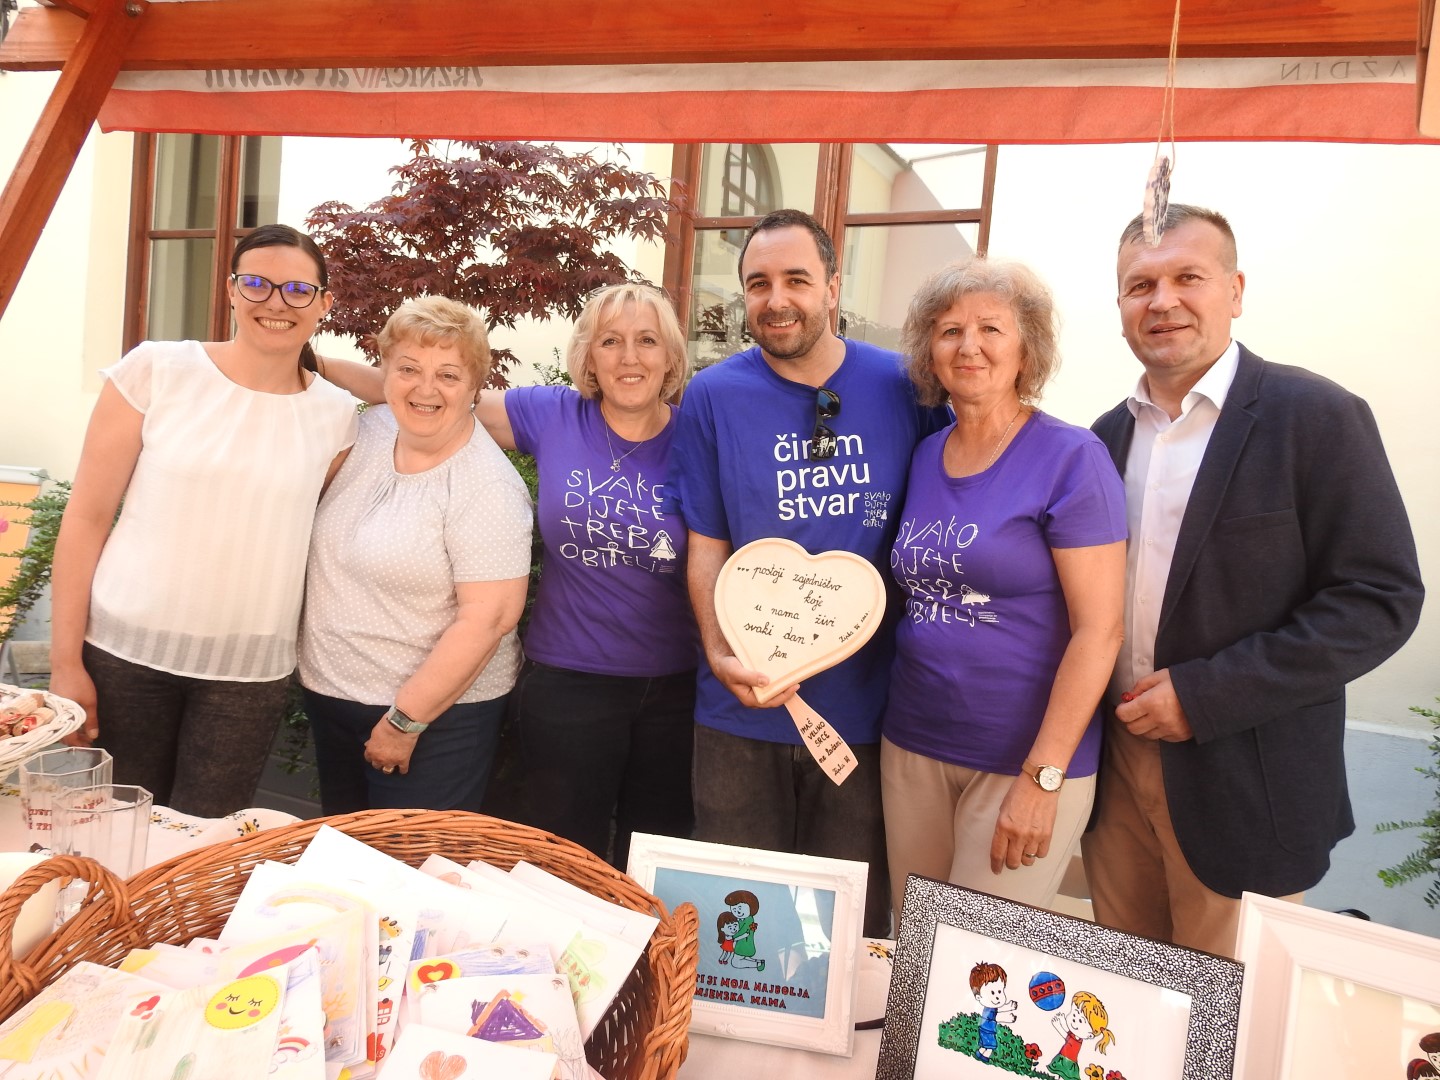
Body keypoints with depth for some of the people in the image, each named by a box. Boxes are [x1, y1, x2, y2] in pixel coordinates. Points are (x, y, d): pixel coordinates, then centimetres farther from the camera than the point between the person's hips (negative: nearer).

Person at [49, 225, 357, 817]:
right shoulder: (155, 370, -5)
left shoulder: (335, 413, 0)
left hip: (249, 675, 1)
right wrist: (66, 661, -4)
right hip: (125, 651, -1)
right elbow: (86, 516, -3)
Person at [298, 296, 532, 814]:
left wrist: (405, 721, -19)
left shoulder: (487, 487, -22)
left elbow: (490, 616, -24)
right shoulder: (370, 429, -1)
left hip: (436, 713, -7)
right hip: (329, 694, 7)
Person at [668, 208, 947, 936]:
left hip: (866, 704, 1)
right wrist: (721, 652, -16)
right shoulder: (713, 396, -2)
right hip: (744, 708, 0)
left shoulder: (904, 389, -2)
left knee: (852, 920, 16)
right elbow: (706, 544, 0)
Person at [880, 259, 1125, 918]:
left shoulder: (1069, 458, -11)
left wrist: (1041, 778, -17)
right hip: (911, 746, 5)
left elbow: (1099, 629, -15)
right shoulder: (924, 456, 6)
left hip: (1024, 760, -5)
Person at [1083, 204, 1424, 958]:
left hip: (1244, 781, -4)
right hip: (1116, 763, 5)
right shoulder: (1110, 434, 7)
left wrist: (1205, 696, -18)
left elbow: (1382, 599, -13)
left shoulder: (1316, 416, -10)